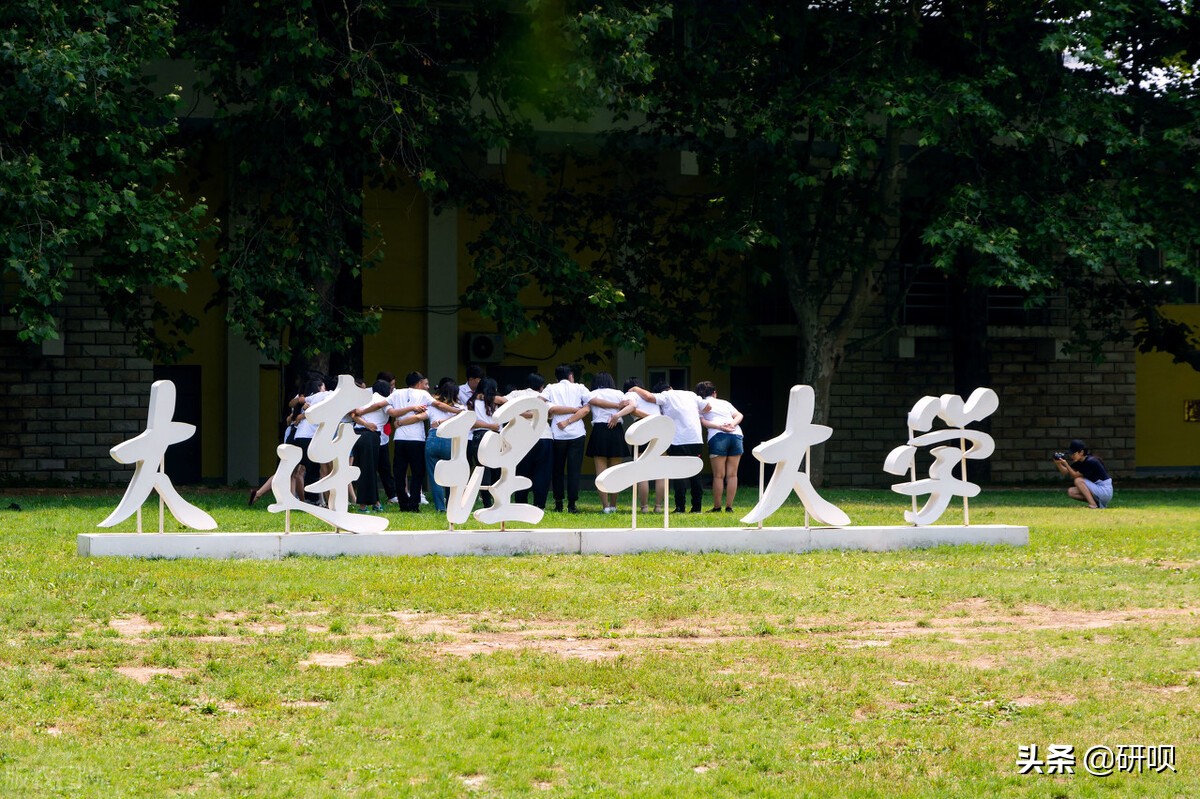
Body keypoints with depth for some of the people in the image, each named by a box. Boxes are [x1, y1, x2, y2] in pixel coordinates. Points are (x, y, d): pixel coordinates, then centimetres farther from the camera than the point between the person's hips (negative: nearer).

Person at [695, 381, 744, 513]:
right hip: (736, 435, 3)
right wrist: (732, 424, -2)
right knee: (732, 474, 5)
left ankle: (717, 507, 3)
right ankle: (729, 506, 5)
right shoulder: (724, 403, 25)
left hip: (718, 436, -3)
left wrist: (719, 427, -8)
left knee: (719, 475, 1)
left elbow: (702, 421, 0)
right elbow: (739, 415, 15)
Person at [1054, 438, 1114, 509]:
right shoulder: (1079, 462, 6)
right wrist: (1058, 463, -12)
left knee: (1078, 480, -21)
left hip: (1105, 491, -9)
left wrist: (1065, 464, -25)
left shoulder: (1090, 462, -20)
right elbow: (1066, 472, 4)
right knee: (1071, 492, -2)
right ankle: (1097, 503, 4)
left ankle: (1093, 505, -21)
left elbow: (1075, 475, -18)